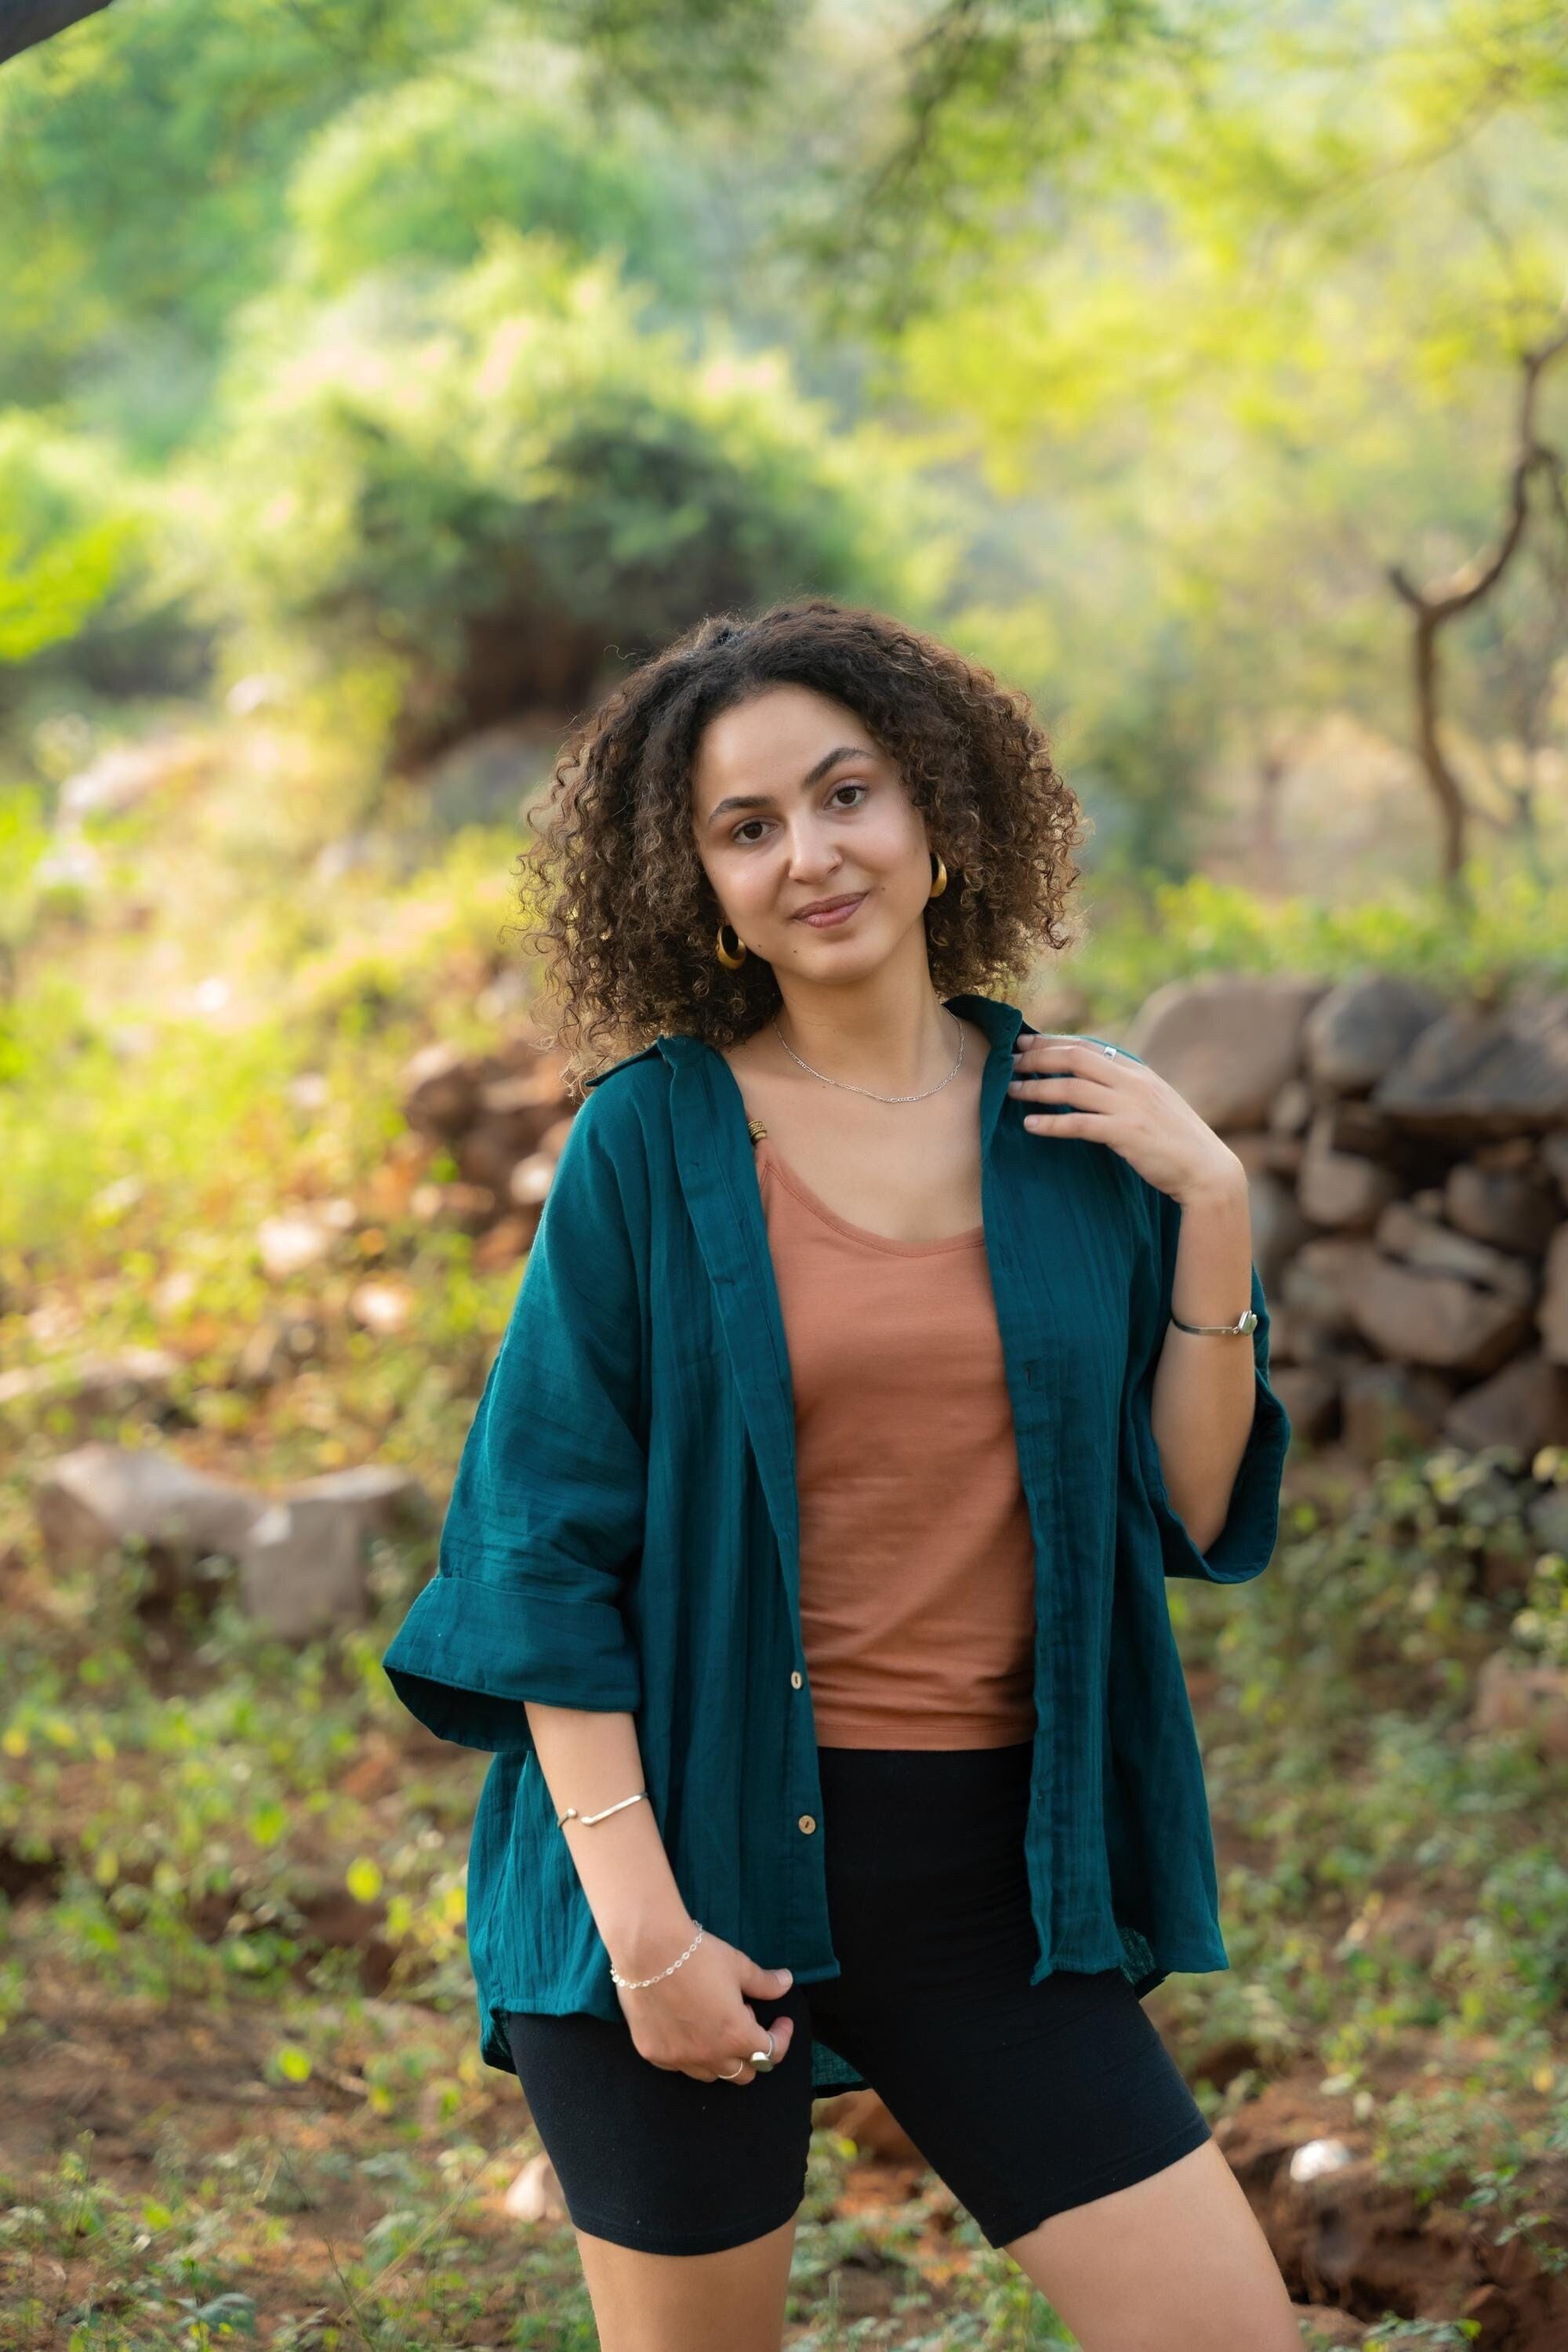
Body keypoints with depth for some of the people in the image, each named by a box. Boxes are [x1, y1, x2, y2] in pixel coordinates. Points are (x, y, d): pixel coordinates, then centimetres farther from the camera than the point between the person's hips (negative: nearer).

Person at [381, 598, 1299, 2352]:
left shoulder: (1078, 1127, 4)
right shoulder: (651, 1137, -5)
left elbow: (1193, 1517, 5)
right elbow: (547, 1550, -5)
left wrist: (1211, 1213, -6)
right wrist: (638, 1915, -11)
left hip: (983, 1863, 3)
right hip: (699, 1843, -3)